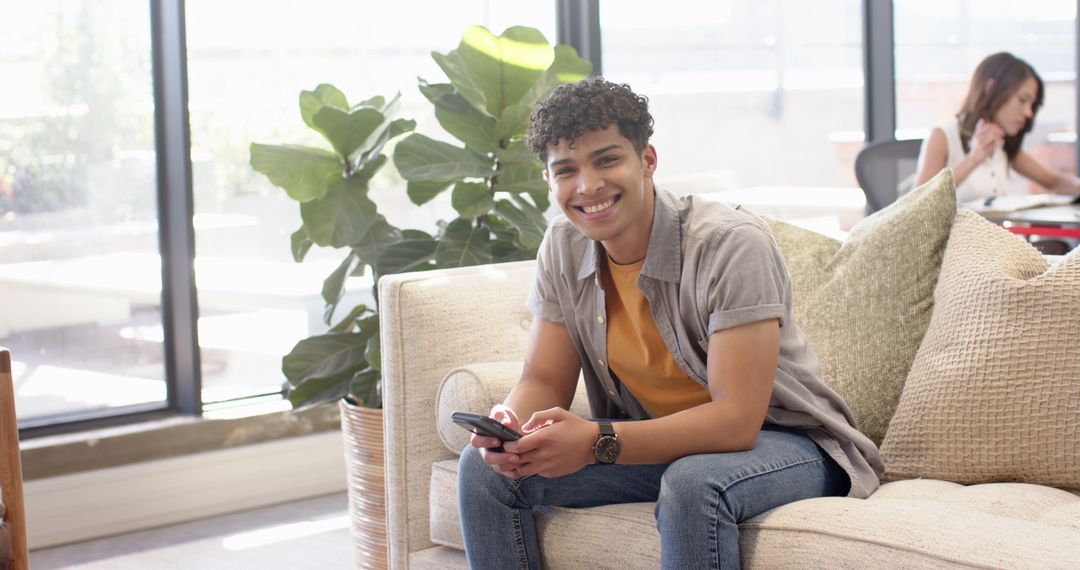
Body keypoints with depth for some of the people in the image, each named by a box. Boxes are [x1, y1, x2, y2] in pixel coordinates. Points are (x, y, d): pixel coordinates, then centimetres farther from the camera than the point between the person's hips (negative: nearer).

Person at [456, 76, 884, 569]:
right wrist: (510, 424, -25)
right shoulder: (563, 247, -4)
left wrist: (597, 442, -38)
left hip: (777, 441, -6)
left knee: (692, 483, -39)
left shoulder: (731, 243, -24)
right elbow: (544, 380, 0)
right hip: (655, 443, 6)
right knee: (486, 467, -10)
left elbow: (736, 419, -29)